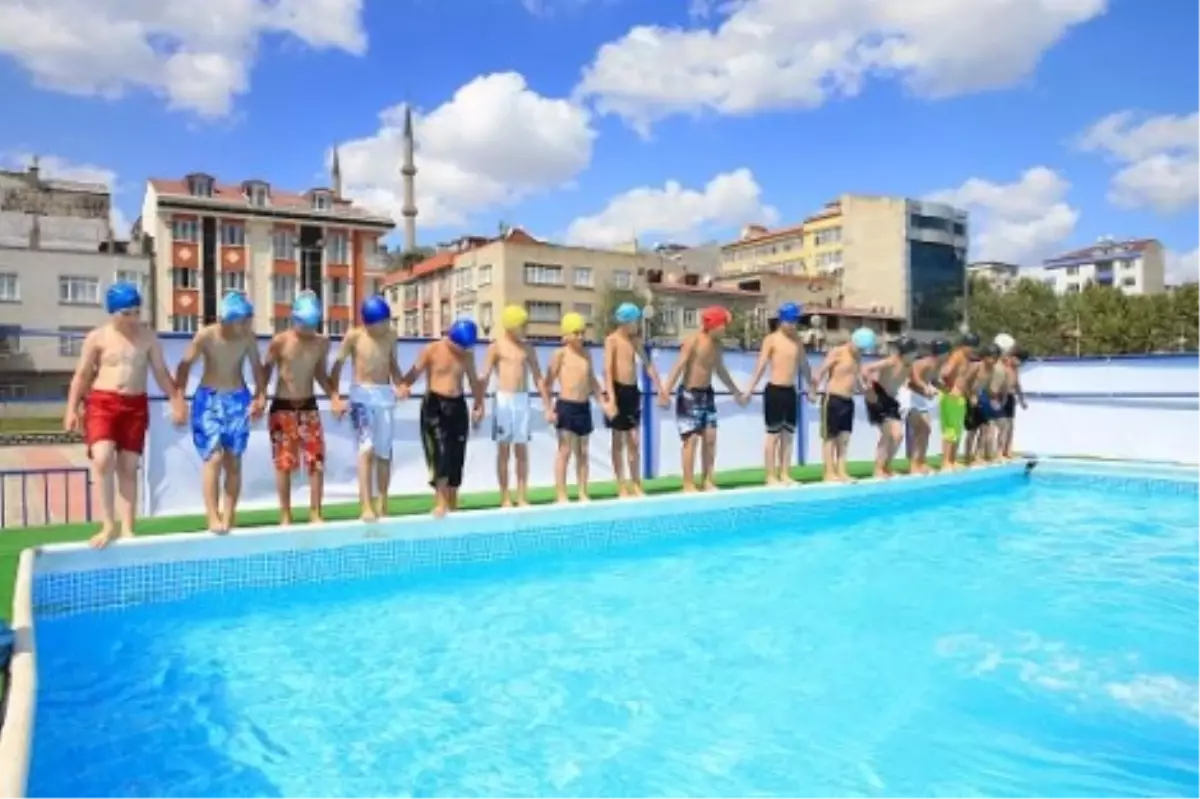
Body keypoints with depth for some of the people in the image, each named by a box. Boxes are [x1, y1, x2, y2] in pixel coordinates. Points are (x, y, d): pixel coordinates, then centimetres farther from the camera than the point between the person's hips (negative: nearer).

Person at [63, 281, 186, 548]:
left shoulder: (148, 337, 4)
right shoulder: (97, 337, 0)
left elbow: (161, 373, 9)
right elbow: (81, 375, 3)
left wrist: (177, 401, 2)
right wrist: (72, 409, -4)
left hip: (136, 405, 2)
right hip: (102, 402, -2)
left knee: (128, 467, 3)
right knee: (102, 459, -20)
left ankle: (127, 529, 9)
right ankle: (108, 524, -8)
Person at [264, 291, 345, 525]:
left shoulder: (322, 343, 0)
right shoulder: (279, 342, -9)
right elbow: (265, 372, -1)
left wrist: (334, 398, -1)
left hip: (309, 407, 3)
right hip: (282, 407, -3)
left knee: (317, 461, -2)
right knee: (284, 463, 1)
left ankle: (315, 513, 8)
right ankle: (285, 515, 12)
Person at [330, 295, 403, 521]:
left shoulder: (391, 336, 5)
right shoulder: (354, 335, -5)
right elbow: (338, 364, -1)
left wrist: (399, 385, -3)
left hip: (385, 395, 4)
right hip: (362, 394, -4)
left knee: (384, 451, 6)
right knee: (367, 448, -16)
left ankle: (382, 504, 17)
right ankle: (366, 505, -17)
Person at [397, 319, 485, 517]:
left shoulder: (467, 356, 9)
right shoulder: (431, 350, -5)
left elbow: (474, 382, 17)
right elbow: (414, 373, -12)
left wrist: (479, 406, 11)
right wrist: (404, 386, -32)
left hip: (457, 406, 5)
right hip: (434, 404, -5)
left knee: (456, 455, 4)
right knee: (441, 453, -15)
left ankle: (453, 504, 14)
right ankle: (441, 502, -8)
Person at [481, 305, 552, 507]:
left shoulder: (527, 348, 10)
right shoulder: (496, 346, -1)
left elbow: (538, 378, 12)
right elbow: (485, 377, -6)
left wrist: (547, 406, 9)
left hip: (523, 400, 3)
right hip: (503, 399, -3)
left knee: (522, 451, 5)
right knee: (503, 450, 1)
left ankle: (522, 498, 11)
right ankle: (505, 498, 7)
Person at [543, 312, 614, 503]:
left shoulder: (587, 355, 12)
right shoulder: (560, 354, -4)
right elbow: (548, 382, -6)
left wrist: (603, 402, 13)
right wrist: (548, 408, -13)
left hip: (584, 407, 6)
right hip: (566, 406, -5)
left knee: (582, 452, 9)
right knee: (565, 451, -4)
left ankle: (583, 494, 15)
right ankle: (561, 496, 1)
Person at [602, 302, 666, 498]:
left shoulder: (636, 340, 11)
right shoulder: (612, 340, -7)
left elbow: (648, 364, 17)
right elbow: (608, 369, -15)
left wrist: (660, 389, 12)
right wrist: (611, 397, -24)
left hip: (633, 390, 6)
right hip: (619, 390, -6)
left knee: (635, 441, 7)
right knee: (619, 442, 2)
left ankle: (636, 485, 15)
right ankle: (622, 487, 9)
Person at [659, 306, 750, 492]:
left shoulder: (717, 345, 8)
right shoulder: (693, 340, -14)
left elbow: (721, 371, 21)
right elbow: (680, 365, -24)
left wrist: (737, 393, 29)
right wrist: (667, 388, -36)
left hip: (707, 394, 7)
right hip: (689, 394, -7)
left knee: (710, 437, 4)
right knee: (691, 438, -7)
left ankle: (707, 481, 14)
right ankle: (688, 484, 0)